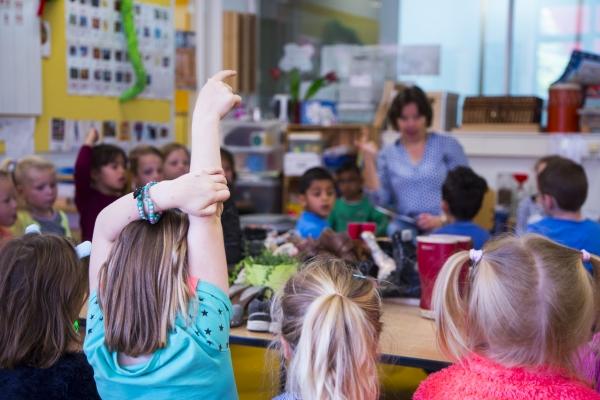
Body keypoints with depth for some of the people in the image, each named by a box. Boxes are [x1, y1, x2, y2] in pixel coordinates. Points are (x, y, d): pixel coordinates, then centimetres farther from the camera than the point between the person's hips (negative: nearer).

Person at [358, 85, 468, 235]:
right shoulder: (387, 154, 14)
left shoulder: (448, 145, 7)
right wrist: (369, 159, -1)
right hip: (404, 229, 2)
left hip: (445, 229, -1)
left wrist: (442, 220, -12)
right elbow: (380, 200, 4)